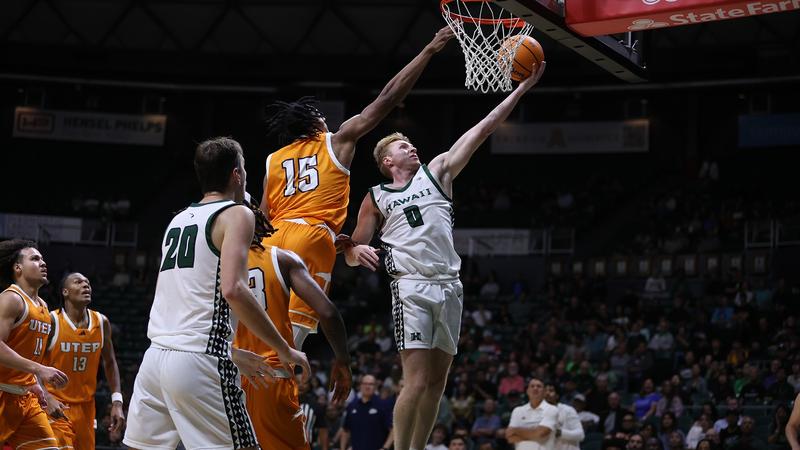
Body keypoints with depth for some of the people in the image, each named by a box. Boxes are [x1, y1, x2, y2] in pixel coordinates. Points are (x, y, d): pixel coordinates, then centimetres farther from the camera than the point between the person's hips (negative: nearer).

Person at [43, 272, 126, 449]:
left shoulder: (102, 323, 2)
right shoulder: (51, 321, -13)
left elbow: (109, 363, 13)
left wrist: (117, 402, 4)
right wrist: (47, 398, -26)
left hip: (86, 407, 5)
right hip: (56, 406, -5)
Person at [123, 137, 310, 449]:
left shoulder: (178, 220, 22)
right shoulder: (236, 214, -1)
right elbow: (233, 290, -17)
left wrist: (233, 354, 29)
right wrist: (284, 350, -10)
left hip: (156, 355, 8)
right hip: (199, 362, -7)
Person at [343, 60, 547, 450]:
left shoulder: (437, 172, 15)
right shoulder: (375, 198, 11)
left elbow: (482, 130, 9)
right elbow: (351, 254, 13)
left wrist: (523, 87, 4)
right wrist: (357, 250, -13)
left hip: (449, 286, 4)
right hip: (412, 287, -4)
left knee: (437, 382, 7)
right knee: (417, 382, -15)